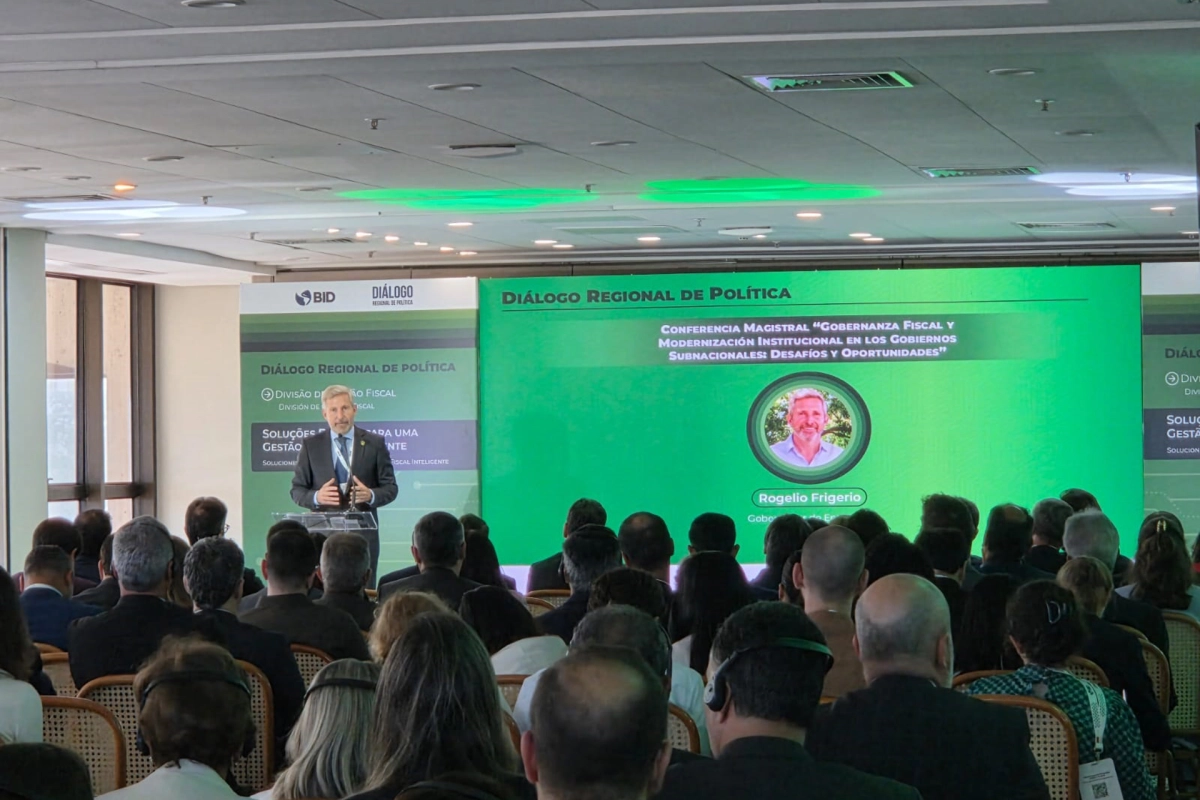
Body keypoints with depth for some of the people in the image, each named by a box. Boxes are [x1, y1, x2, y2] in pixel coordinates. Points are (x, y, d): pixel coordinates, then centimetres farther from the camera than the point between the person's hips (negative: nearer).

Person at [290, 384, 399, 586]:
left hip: (363, 533, 0)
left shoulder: (374, 443, 6)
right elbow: (297, 490, 8)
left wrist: (371, 495, -15)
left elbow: (390, 487, 7)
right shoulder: (311, 446, 7)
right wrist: (316, 497, -14)